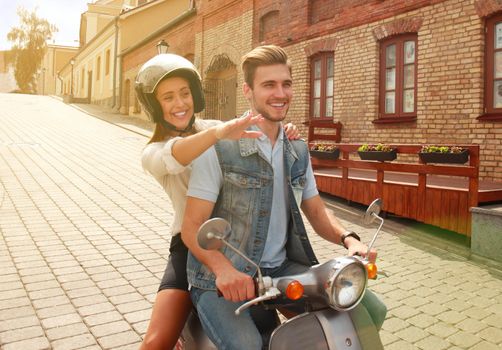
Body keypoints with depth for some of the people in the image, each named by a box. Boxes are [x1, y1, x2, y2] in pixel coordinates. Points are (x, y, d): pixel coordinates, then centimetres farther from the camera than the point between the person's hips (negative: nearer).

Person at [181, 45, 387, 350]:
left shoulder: (298, 151, 10)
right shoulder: (219, 148, -10)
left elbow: (316, 211, 12)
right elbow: (192, 226, -13)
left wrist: (348, 239, -9)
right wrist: (223, 268, -32)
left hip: (282, 268, 5)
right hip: (223, 277, -5)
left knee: (371, 310, -5)